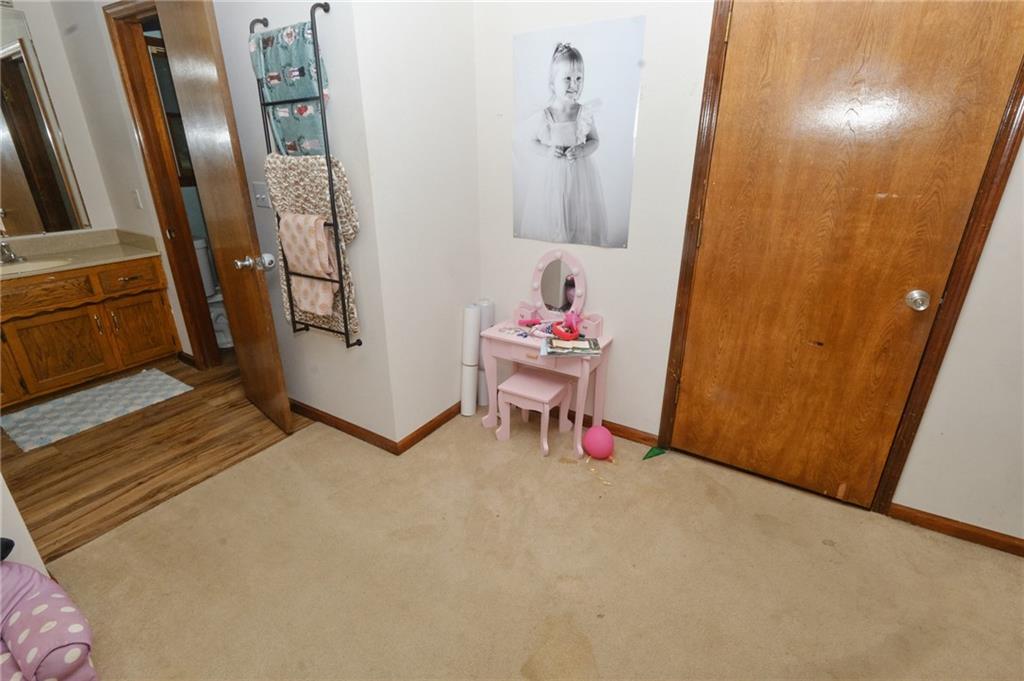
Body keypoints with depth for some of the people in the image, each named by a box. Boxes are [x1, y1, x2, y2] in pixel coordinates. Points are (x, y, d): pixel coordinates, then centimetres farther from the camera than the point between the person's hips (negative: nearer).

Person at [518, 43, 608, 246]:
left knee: (580, 220, 8)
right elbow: (533, 141, 6)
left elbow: (595, 141, 6)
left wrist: (582, 151, -14)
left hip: (581, 175, 1)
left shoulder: (585, 113, -4)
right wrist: (547, 151, -14)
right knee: (551, 220, 6)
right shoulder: (545, 116, -7)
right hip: (553, 176, -1)